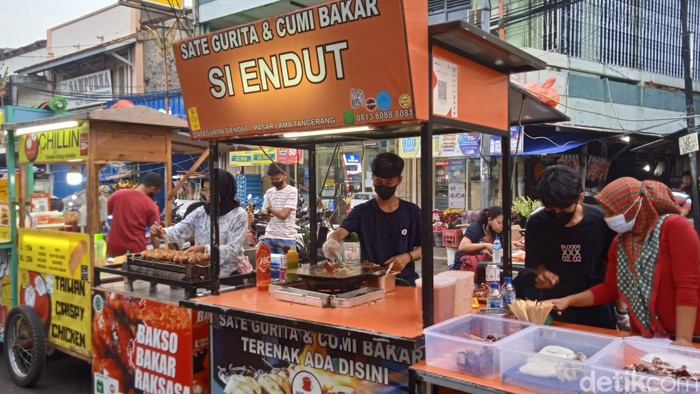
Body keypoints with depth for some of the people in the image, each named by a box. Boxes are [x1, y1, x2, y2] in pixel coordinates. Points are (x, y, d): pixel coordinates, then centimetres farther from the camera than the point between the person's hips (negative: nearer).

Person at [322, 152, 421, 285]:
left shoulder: (412, 211, 5)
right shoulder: (361, 211, 2)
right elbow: (340, 232, -14)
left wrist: (407, 257, -10)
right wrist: (331, 242, -37)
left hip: (405, 281, 0)